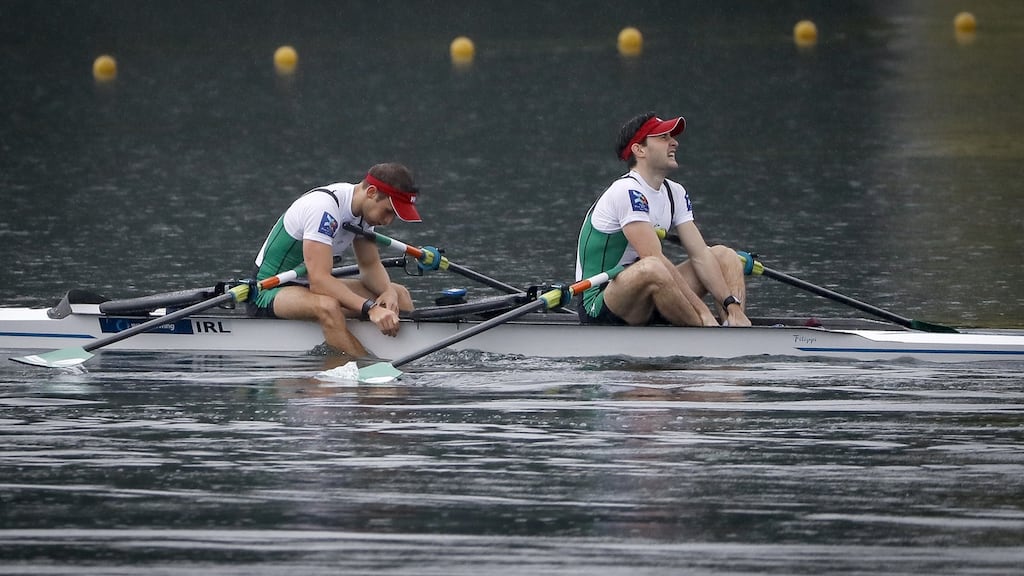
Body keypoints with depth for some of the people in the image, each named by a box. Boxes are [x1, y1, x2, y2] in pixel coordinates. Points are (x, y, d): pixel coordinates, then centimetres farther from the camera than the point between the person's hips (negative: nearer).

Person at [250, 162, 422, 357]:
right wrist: (371, 308, -41)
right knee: (327, 306, -40)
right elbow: (318, 280, -34)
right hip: (268, 293, -9)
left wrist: (389, 292, -13)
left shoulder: (364, 209, 0)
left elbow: (370, 265, 8)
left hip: (309, 286, 9)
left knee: (399, 295, -2)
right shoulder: (324, 207, -28)